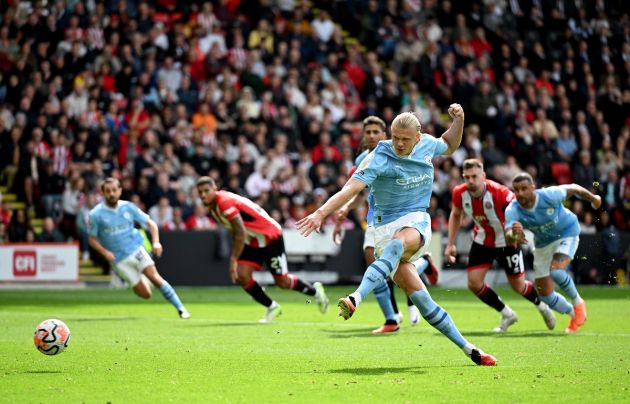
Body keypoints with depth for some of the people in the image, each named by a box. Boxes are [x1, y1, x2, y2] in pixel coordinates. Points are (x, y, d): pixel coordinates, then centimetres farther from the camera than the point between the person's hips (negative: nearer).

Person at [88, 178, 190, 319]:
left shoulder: (128, 207, -1)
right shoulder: (96, 214, -7)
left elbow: (150, 223, 5)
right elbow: (92, 239, 1)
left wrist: (156, 242, -10)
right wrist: (105, 252, -16)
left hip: (136, 249, 1)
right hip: (119, 259, -1)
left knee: (155, 276, -21)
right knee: (145, 294, -5)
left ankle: (181, 309, -16)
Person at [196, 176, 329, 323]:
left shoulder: (225, 202, -27)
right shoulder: (212, 208, 2)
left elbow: (241, 233, -28)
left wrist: (234, 260, -26)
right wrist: (235, 258, 10)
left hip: (270, 237, -8)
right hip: (252, 242, 8)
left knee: (282, 282, 1)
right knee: (242, 276, -9)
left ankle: (315, 290, 28)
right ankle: (272, 307, 8)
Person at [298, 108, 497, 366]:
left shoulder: (427, 144, 5)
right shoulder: (379, 158, -11)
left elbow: (449, 146, 29)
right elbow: (351, 188, -21)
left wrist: (458, 120, 11)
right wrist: (321, 213, -35)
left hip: (416, 221, 2)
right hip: (386, 226, -2)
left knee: (396, 244, -38)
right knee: (418, 297, -14)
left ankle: (356, 298, -50)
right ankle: (468, 349, -6)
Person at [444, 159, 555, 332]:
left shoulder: (499, 192, -32)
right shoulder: (459, 193, -17)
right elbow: (456, 215, 4)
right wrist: (450, 244, 1)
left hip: (507, 241, -4)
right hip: (482, 241, 4)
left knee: (518, 286, 4)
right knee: (474, 283, -6)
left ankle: (542, 306, 37)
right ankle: (507, 314, 15)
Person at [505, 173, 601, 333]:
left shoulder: (549, 195, -31)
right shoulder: (512, 210, -26)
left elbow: (571, 188, -11)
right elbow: (508, 237, -40)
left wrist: (593, 198, 5)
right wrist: (514, 234, -65)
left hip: (567, 234, -4)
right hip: (543, 243, 4)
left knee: (556, 270, -31)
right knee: (545, 295, 4)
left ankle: (578, 303, -3)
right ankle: (574, 315, 31)